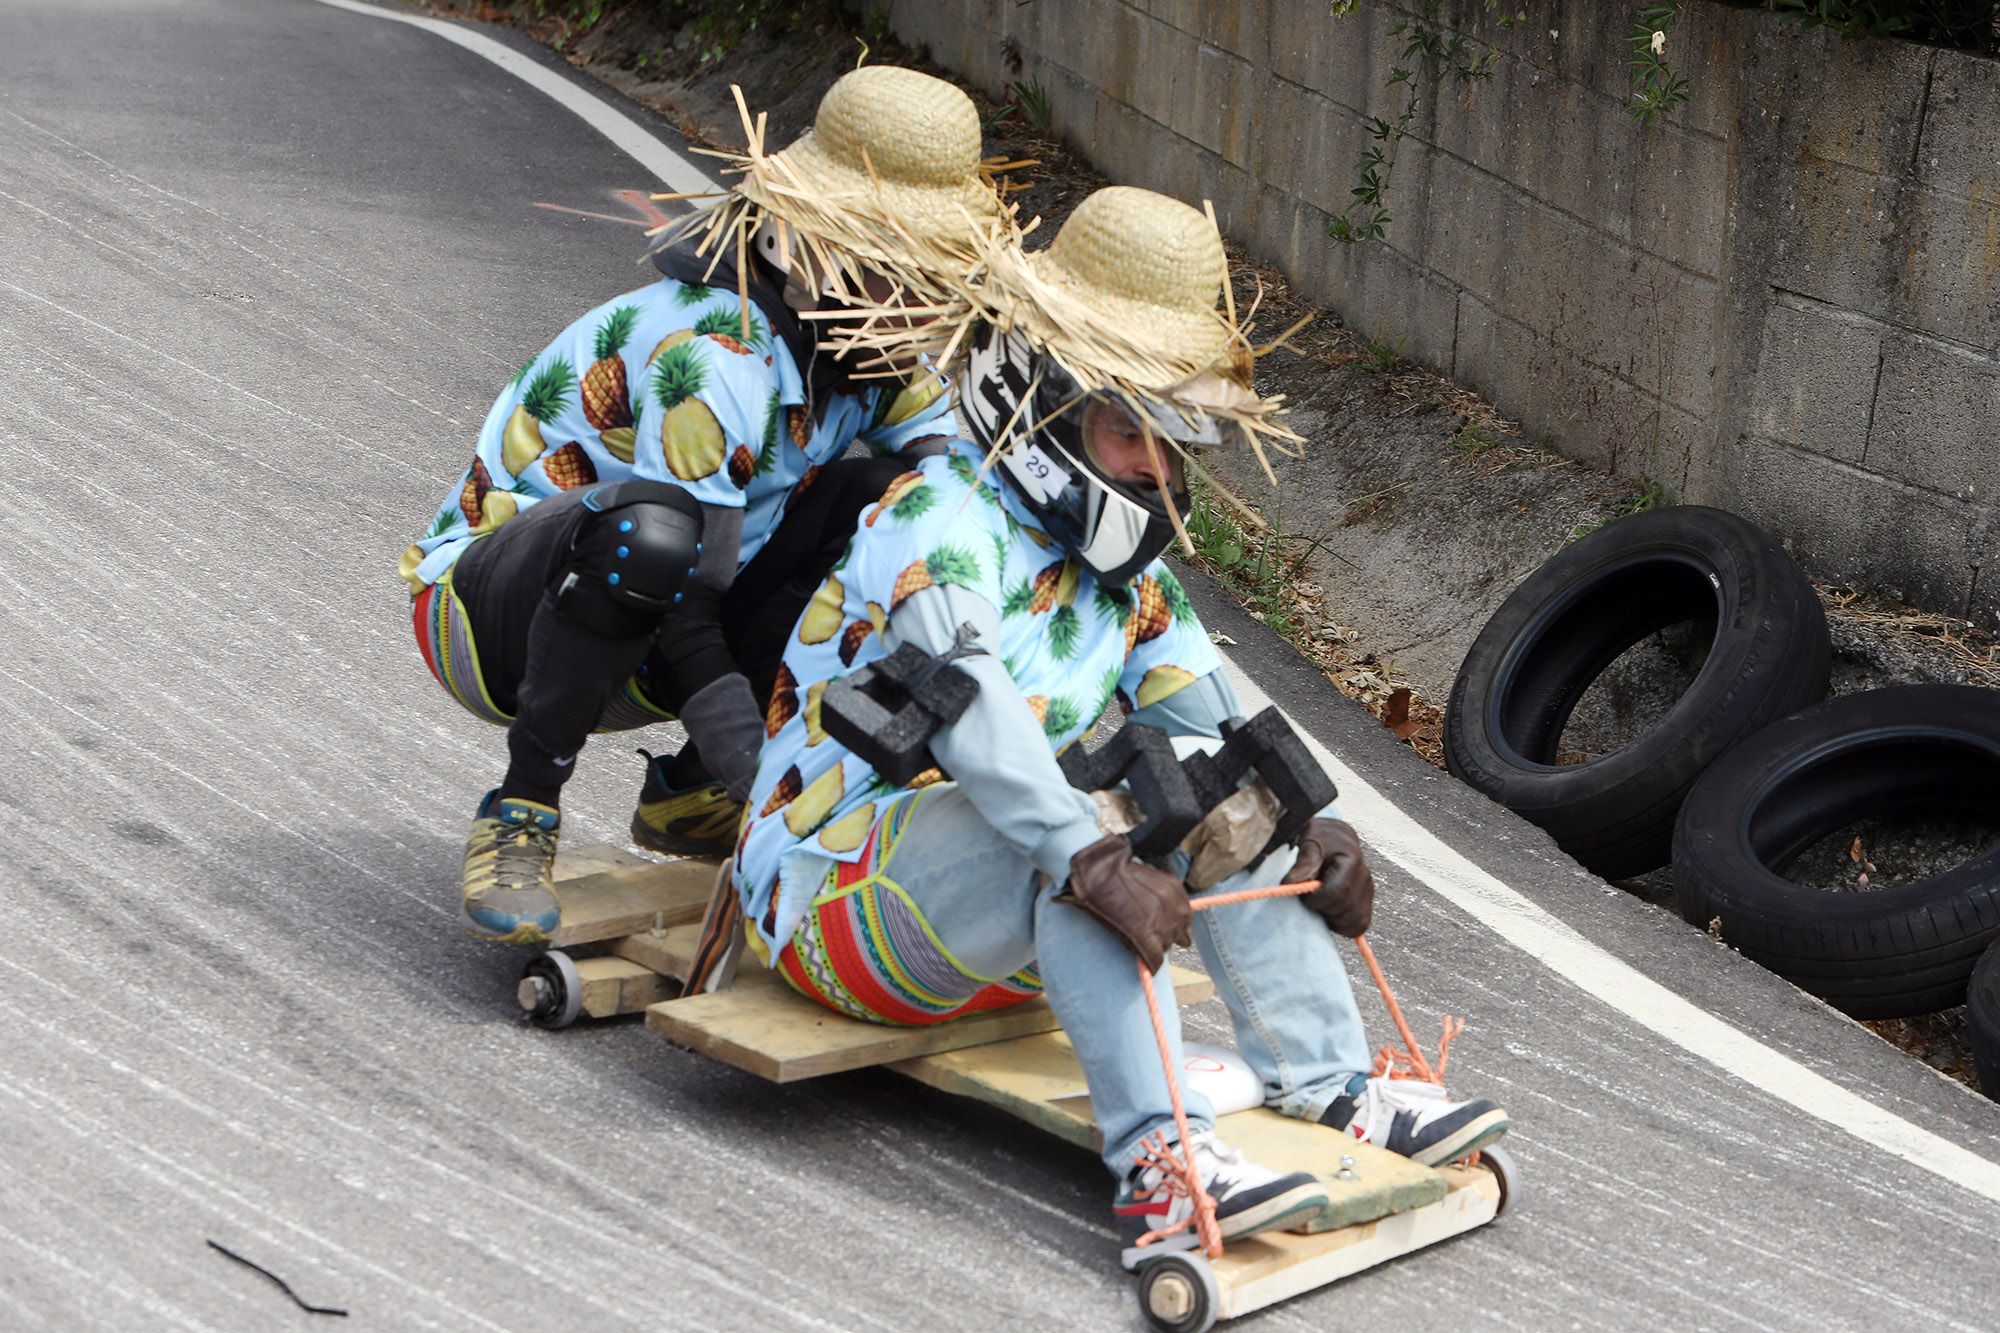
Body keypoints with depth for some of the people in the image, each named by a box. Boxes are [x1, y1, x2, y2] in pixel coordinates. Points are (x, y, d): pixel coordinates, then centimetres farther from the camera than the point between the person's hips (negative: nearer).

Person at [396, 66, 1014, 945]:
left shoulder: (872, 344, -4)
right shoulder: (709, 355, -30)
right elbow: (683, 620, -32)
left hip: (639, 643, 8)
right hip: (488, 606, -8)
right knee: (647, 532, -40)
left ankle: (685, 797, 2)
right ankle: (518, 820, -19)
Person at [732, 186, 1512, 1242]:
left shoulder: (1128, 573, 11)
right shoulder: (940, 521, -16)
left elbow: (1220, 720, 8)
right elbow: (968, 710, -33)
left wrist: (1313, 825, -12)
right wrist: (1091, 860, -45)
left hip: (1005, 926, 8)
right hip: (832, 892, -8)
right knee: (1081, 822, -33)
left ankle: (1327, 1084, -14)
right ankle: (1158, 1160, -40)